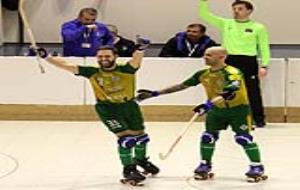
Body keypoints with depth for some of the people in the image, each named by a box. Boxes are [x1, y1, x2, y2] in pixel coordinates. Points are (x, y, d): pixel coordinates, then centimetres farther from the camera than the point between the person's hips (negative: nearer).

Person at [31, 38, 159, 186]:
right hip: (107, 108, -2)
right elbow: (67, 66, -15)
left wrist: (140, 48, -63)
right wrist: (46, 56, -24)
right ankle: (128, 169, 4)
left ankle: (141, 160, 48)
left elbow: (136, 59, -40)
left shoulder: (126, 70, -18)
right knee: (125, 137, -15)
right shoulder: (92, 72, -13)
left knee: (139, 135, 19)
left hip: (129, 106, 2)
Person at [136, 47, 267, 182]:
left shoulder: (232, 73, -25)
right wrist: (155, 93, -3)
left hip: (238, 108, -6)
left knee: (243, 138, -13)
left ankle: (257, 167, -1)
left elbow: (229, 93, -40)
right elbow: (182, 86, 1)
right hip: (217, 109, 6)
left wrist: (209, 104, -53)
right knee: (208, 136, 1)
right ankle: (205, 165, 18)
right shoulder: (203, 74, -4)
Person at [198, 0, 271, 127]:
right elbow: (204, 15, 5)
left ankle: (259, 119, 9)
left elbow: (264, 48, 5)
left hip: (249, 62, -2)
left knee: (253, 92, 0)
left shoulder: (258, 27, 4)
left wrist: (264, 66, -6)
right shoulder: (225, 24, 9)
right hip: (229, 61, 2)